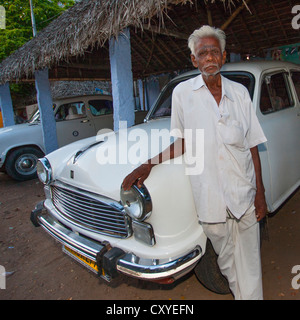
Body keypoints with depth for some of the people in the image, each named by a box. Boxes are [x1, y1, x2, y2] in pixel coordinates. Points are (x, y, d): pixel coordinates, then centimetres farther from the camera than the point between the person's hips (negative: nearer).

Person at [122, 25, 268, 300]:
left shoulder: (240, 93, 3)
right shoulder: (182, 92, -1)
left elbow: (252, 146, 4)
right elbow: (183, 143, 4)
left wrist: (260, 193, 1)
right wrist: (149, 163, -9)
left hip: (244, 195, 1)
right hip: (210, 198, 0)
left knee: (249, 267, 12)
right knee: (226, 261, 19)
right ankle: (239, 294, 45)